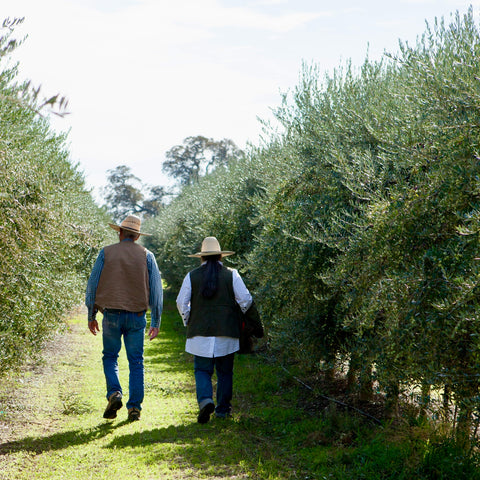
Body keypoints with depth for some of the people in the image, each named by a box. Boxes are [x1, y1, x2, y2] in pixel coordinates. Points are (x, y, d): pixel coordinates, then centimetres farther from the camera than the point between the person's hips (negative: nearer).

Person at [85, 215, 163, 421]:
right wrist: (156, 322, 8)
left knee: (110, 357, 14)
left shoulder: (106, 253, 2)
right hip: (137, 316, 1)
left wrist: (91, 316, 11)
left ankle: (114, 393, -7)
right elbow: (156, 290, 3)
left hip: (112, 314, -1)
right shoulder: (146, 256, 4)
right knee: (136, 362, 6)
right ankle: (134, 407, 3)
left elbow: (92, 285, 2)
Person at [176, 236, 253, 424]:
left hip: (200, 331, 0)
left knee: (202, 370, 4)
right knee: (225, 372, 11)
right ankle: (223, 408, 15)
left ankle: (205, 400, -20)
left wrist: (188, 322, 17)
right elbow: (245, 300, -3)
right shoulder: (231, 275, -1)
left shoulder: (192, 276, 1)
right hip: (227, 331, 0)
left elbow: (181, 302, 2)